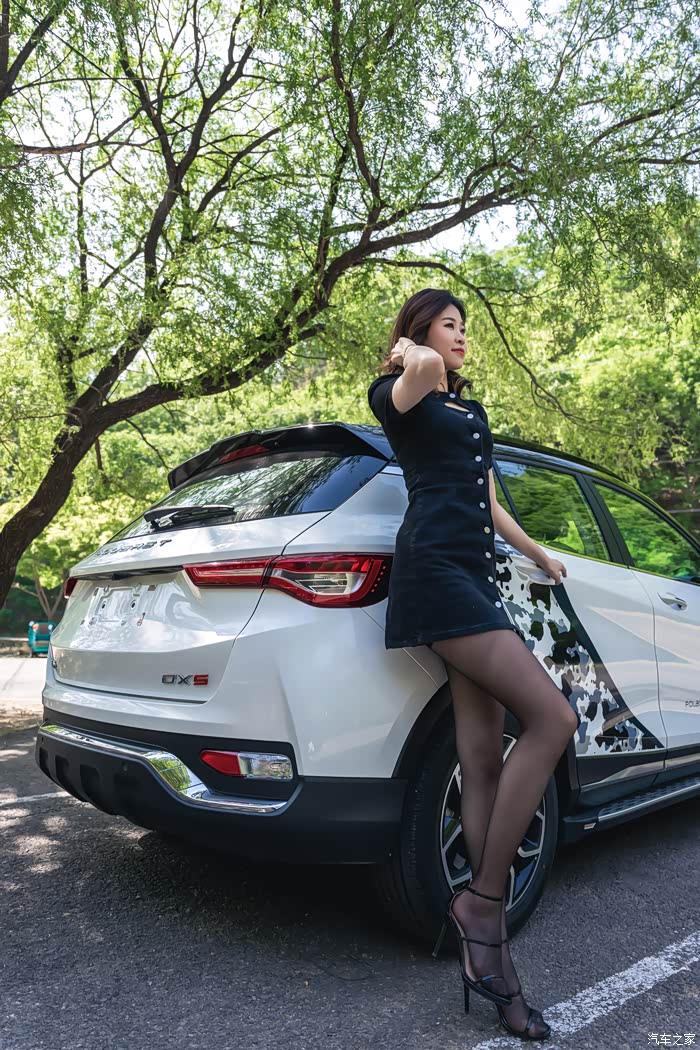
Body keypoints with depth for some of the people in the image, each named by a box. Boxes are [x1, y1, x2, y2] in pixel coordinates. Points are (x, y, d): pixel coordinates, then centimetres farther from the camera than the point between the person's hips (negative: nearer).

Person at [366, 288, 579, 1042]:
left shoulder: (472, 409, 28)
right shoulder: (396, 396, 5)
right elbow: (423, 372, -21)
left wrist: (538, 555, 40)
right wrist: (407, 352, 1)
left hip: (472, 572, 8)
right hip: (434, 568, -8)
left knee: (483, 760, 1)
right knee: (551, 717, -18)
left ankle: (486, 945, 6)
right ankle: (483, 901, -7)